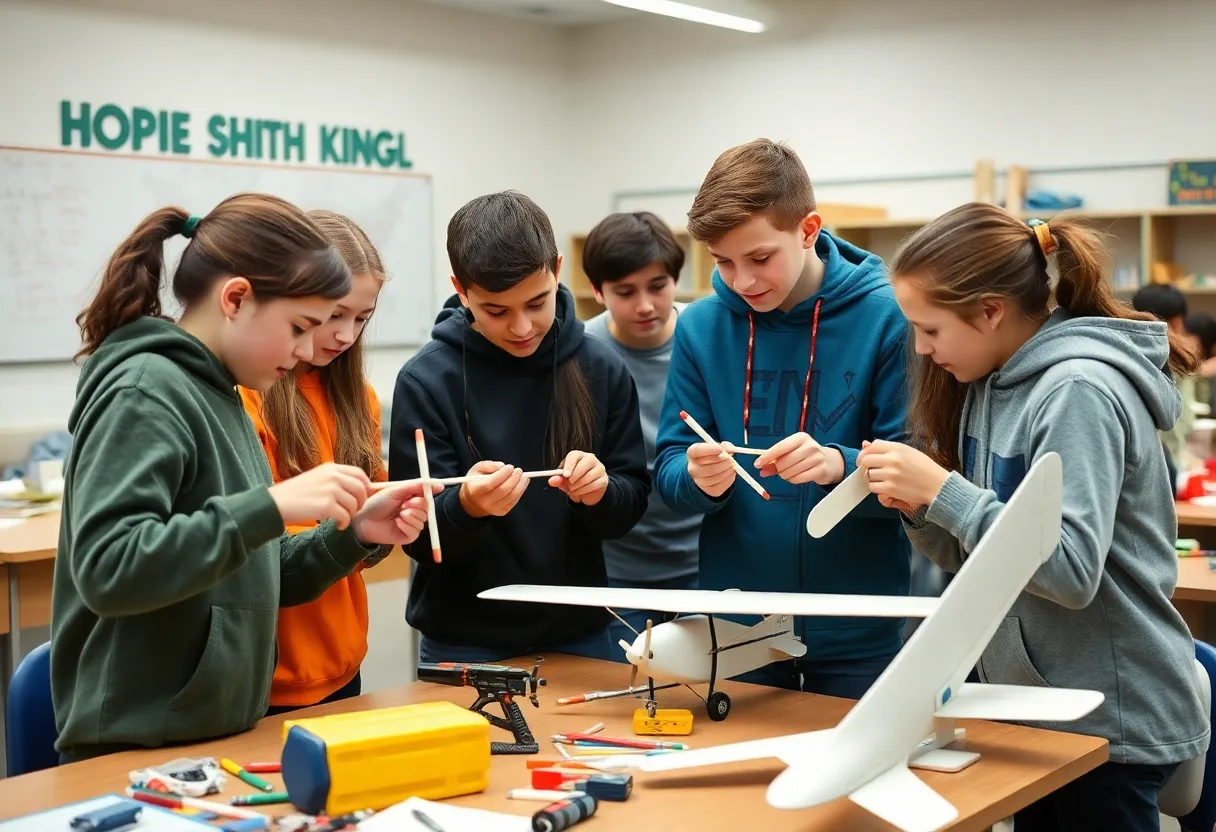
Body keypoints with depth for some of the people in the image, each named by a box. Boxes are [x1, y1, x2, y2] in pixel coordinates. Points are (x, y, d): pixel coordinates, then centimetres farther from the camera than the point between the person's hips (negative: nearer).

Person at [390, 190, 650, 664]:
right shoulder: (427, 381, -13)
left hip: (579, 636, 2)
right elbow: (420, 540, -11)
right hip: (465, 645, -2)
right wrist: (467, 506, -31)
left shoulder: (602, 369, -6)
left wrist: (599, 492, -21)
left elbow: (631, 506, 0)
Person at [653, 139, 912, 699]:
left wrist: (839, 465, -30)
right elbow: (669, 472, 0)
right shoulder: (701, 326, -1)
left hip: (858, 635, -2)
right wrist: (698, 478, -22)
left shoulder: (885, 318, -10)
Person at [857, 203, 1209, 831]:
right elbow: (975, 557, 11)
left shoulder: (1079, 392, -20)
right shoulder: (994, 384, 6)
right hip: (1035, 705, 9)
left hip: (1110, 719, -8)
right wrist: (919, 507, -8)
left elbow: (1072, 572, -27)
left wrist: (942, 491, -26)